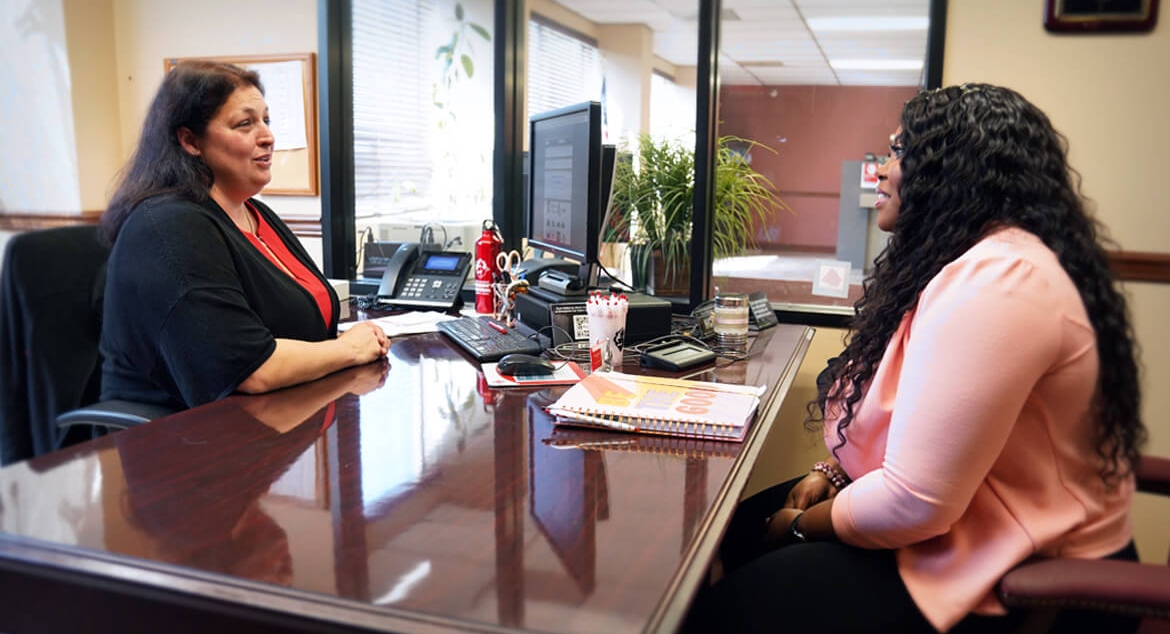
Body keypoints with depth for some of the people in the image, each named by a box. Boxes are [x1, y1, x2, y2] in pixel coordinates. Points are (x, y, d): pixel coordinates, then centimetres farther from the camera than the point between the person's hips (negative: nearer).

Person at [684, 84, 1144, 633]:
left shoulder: (994, 283, -28)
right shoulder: (976, 262, 9)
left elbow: (914, 503, -30)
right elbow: (908, 418, 17)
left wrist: (801, 525, -13)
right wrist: (831, 472, 2)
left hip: (1017, 577, -10)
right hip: (961, 515, 10)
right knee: (742, 528, 14)